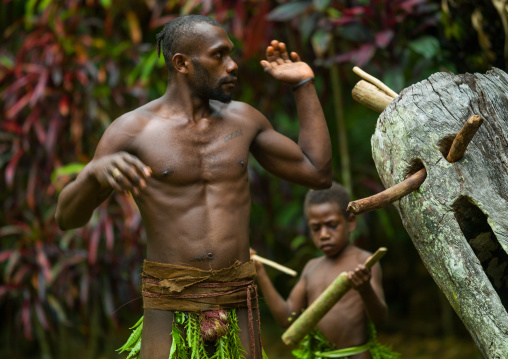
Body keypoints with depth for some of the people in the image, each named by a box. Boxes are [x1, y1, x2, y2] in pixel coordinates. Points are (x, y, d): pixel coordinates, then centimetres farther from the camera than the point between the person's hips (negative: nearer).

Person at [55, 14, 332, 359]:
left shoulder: (242, 119, 8)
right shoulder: (132, 130, -3)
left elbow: (318, 174, 12)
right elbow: (67, 217, -6)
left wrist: (304, 84, 9)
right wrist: (95, 171, -29)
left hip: (237, 308, 3)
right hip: (170, 309, -3)